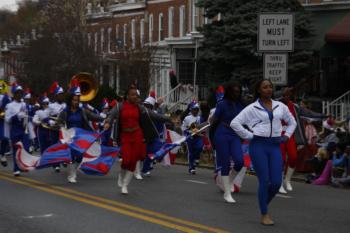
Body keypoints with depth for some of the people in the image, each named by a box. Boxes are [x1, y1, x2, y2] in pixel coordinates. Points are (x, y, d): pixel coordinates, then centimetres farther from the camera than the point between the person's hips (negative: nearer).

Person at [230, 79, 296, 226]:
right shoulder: (252, 108, -1)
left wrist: (286, 136, 10)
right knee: (264, 181, -6)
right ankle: (264, 215, 6)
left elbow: (292, 122, 25)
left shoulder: (280, 106, 11)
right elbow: (235, 123, -4)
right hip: (258, 145, -4)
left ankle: (264, 204, 26)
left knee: (276, 182, -3)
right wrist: (249, 136, -6)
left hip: (275, 146, 4)